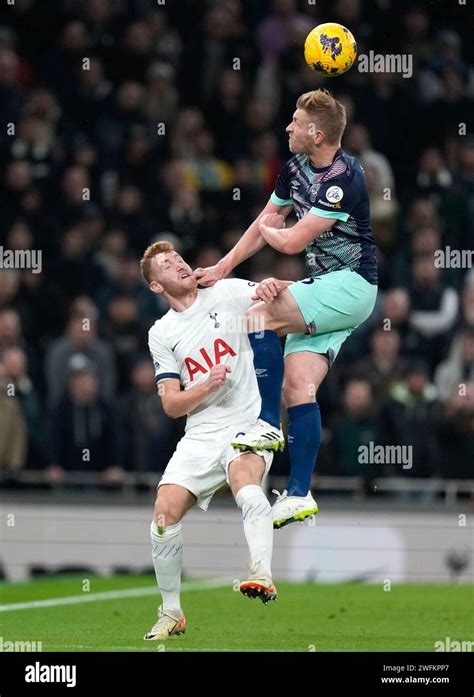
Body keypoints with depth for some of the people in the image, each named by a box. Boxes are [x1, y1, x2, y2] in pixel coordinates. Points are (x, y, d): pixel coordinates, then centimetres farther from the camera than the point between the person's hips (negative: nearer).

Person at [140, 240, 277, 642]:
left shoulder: (228, 293, 4)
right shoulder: (161, 334, 10)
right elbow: (172, 405, 6)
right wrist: (208, 385, -13)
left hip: (250, 424, -3)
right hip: (200, 436, 4)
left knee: (243, 475, -35)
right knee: (165, 513, -10)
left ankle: (263, 577, -50)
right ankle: (171, 613, 7)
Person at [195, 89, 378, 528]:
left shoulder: (343, 180, -20)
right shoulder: (295, 168, 7)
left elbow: (291, 242, -20)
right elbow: (264, 224, 20)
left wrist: (269, 230, 2)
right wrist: (223, 268, 17)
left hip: (351, 285, -8)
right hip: (322, 288, 8)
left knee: (259, 314, -24)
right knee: (298, 389, -3)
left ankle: (268, 424, -16)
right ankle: (299, 496, -3)